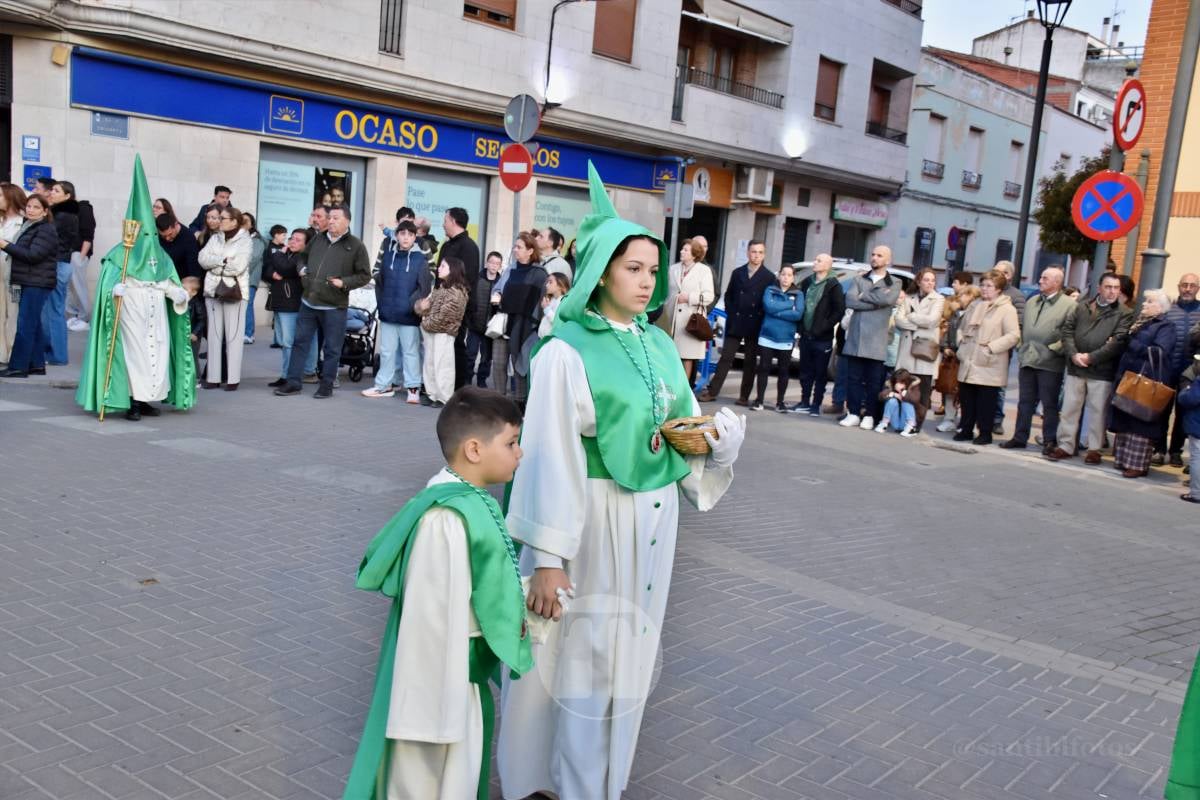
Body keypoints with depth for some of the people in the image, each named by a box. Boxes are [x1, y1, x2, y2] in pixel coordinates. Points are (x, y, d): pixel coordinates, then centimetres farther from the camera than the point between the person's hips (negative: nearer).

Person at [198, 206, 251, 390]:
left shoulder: (244, 240, -3)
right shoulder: (215, 238, 12)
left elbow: (238, 267, -14)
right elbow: (203, 259, 0)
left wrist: (215, 264, -4)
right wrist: (224, 260, -12)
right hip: (213, 290, 5)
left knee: (233, 335, -2)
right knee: (214, 334, 6)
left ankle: (233, 378, 2)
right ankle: (213, 377, 10)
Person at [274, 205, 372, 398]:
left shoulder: (355, 245, -5)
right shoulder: (317, 240, 9)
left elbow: (364, 275, -5)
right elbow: (304, 258, 28)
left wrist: (344, 283, -16)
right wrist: (302, 270, 7)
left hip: (334, 307, -5)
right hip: (308, 302, 5)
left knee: (332, 348, 4)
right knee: (300, 342, 9)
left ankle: (327, 385, 16)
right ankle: (293, 382, 16)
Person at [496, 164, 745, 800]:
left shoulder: (660, 346, 7)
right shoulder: (567, 351, -14)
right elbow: (550, 458, -17)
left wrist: (713, 435, -7)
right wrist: (547, 558, -19)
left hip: (652, 519, 7)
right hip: (592, 519, -7)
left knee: (627, 653, 17)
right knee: (578, 652, 4)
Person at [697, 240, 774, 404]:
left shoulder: (769, 277, 0)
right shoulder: (737, 273, 9)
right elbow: (728, 295, 13)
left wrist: (762, 321, -6)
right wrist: (730, 313, 3)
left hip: (754, 326, -1)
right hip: (735, 324, 2)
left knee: (750, 362, 6)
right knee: (726, 358, 0)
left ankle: (744, 396, 11)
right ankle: (712, 391, 1)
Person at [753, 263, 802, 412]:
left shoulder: (798, 294, 4)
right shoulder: (770, 290, 6)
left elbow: (798, 314, -11)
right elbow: (768, 306, -13)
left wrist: (776, 311, -13)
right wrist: (789, 305, -9)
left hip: (786, 339, 0)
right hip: (767, 336, 0)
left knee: (784, 371, 6)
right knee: (763, 368, 0)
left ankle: (780, 402, 15)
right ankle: (759, 400, 7)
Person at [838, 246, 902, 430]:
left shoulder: (894, 283, 9)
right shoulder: (858, 280, 13)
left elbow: (887, 299, -14)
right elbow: (850, 301, -5)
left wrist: (864, 296, -5)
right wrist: (877, 301, -10)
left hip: (876, 340, -2)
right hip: (855, 337, 2)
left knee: (873, 380, 2)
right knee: (853, 378, 3)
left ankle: (869, 415, 10)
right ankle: (853, 413, 10)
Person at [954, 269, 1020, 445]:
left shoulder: (1007, 309, -6)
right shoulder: (975, 305, 15)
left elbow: (1013, 335, -14)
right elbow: (962, 327, 26)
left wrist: (991, 347, -17)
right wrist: (961, 341, 8)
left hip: (989, 366, -6)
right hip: (968, 363, 6)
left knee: (986, 401, -1)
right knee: (966, 398, 10)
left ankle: (985, 433, 9)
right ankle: (965, 429, 19)